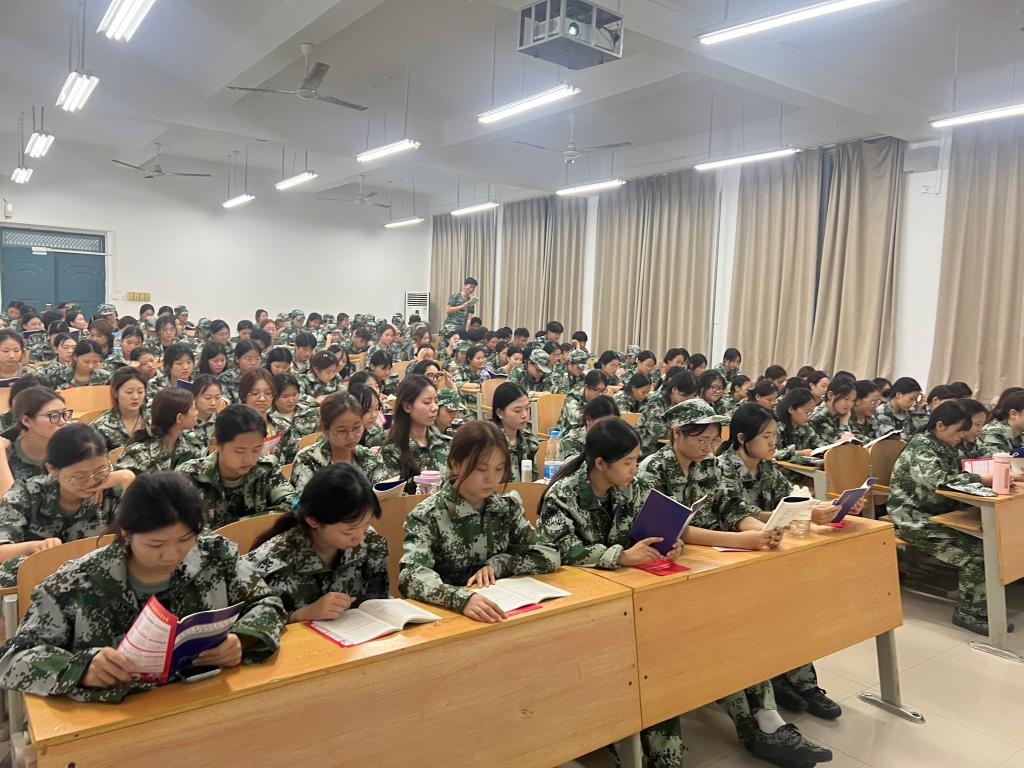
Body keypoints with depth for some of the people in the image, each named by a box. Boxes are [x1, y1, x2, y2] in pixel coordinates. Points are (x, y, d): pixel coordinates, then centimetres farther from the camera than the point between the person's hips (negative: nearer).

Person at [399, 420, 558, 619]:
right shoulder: (428, 515, -10)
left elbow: (549, 557, 3)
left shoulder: (508, 507, 3)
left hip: (502, 608, 2)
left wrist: (497, 564, -10)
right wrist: (462, 598, -38)